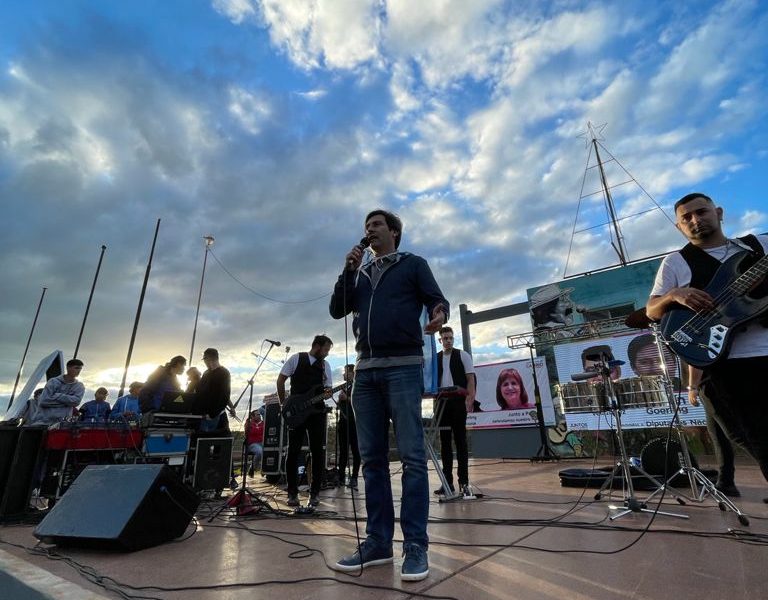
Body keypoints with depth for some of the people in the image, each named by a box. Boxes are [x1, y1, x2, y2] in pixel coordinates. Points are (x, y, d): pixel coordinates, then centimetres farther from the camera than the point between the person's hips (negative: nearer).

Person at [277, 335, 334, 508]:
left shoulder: (325, 365, 11)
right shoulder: (296, 358, 1)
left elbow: (328, 388, 12)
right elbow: (280, 380, 4)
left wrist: (328, 394, -12)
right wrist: (284, 404, 3)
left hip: (317, 412, 3)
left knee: (317, 452, 2)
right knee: (293, 452, 1)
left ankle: (314, 492, 13)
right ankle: (292, 493, 13)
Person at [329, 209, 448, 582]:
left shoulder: (413, 264, 10)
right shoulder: (359, 273, 22)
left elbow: (438, 300, 0)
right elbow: (336, 310, 14)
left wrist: (439, 315, -24)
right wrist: (348, 270, 3)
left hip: (403, 366, -5)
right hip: (365, 370, 5)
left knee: (412, 456, -5)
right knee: (372, 458, 6)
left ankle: (415, 545, 4)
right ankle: (378, 541, 15)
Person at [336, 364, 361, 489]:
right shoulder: (345, 387, 20)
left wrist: (346, 398, -18)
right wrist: (339, 401, 3)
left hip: (354, 422, -7)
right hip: (343, 421, 7)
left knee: (355, 451, -3)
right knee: (343, 451, 9)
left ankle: (354, 478, 0)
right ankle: (341, 477, 14)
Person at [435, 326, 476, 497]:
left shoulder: (463, 355, 4)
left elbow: (471, 378, -1)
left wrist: (471, 399, -12)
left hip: (458, 401, -3)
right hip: (441, 402, 3)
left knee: (460, 440, 1)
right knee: (444, 441, 6)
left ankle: (464, 482, 7)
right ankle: (448, 481, 14)